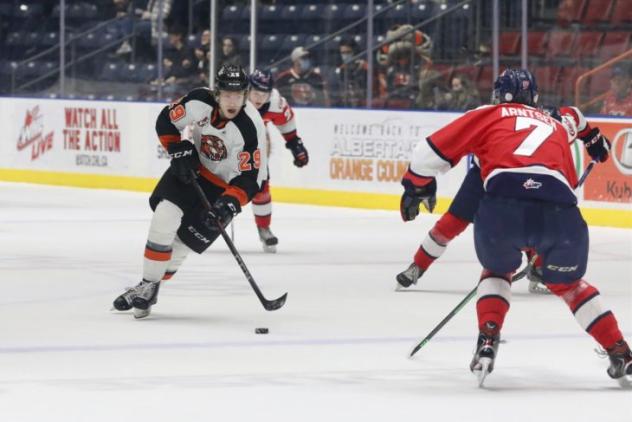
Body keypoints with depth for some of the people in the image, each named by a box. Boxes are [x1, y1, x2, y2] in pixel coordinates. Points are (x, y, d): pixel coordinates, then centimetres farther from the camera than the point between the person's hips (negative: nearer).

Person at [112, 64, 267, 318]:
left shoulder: (250, 128, -29)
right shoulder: (200, 102, -20)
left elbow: (250, 180, -26)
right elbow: (166, 121, -3)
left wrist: (230, 204, -39)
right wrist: (179, 151, -15)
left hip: (224, 187, -3)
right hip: (192, 168, 3)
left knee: (184, 242, -7)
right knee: (164, 216, -15)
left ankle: (151, 289, 10)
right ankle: (147, 285, -2)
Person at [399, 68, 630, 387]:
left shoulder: (489, 116, 25)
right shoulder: (556, 127, 35)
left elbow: (433, 150, 20)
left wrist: (415, 185, 37)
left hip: (502, 204, -2)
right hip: (559, 210, 2)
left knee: (497, 271, 30)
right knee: (567, 284, 27)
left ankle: (488, 340, 11)